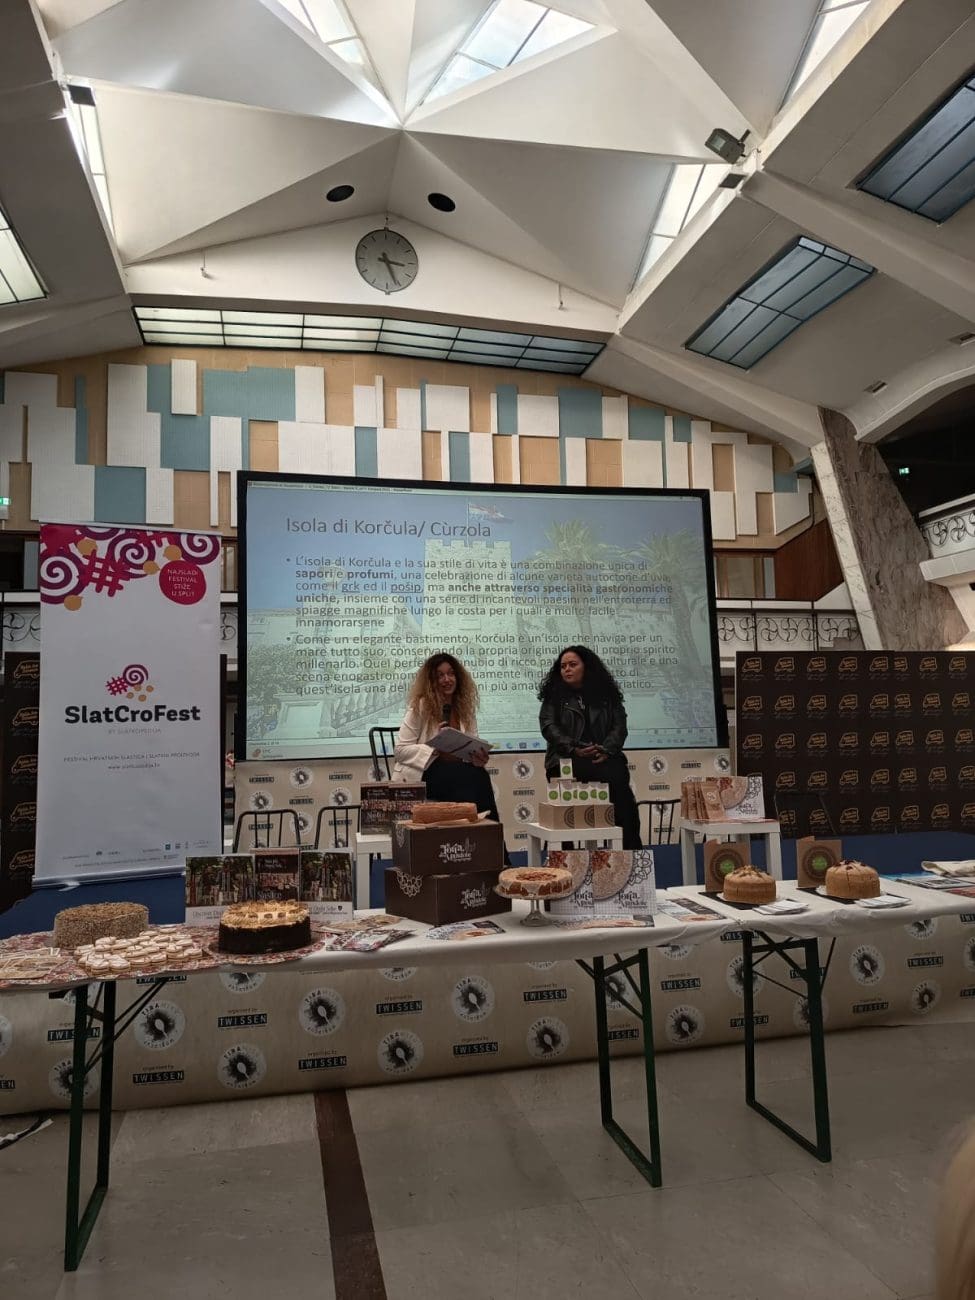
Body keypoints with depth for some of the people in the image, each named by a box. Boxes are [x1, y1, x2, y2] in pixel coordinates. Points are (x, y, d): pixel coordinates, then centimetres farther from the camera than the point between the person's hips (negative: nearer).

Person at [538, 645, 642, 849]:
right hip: (567, 759, -2)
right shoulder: (554, 696, 16)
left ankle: (630, 846, -28)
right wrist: (574, 749, -14)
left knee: (617, 776, -33)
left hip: (604, 758, 2)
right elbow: (548, 726, 2)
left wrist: (606, 750, -11)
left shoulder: (607, 694, 20)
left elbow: (619, 726, 10)